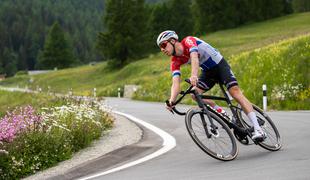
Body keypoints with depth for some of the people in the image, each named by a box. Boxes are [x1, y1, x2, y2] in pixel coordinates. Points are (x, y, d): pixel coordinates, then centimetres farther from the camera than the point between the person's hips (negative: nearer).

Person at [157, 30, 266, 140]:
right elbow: (176, 83, -19)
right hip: (208, 72, 6)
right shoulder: (175, 62, -9)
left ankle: (257, 129, -29)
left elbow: (194, 57, -43)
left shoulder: (188, 41, -24)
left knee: (235, 91, -22)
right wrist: (171, 101, -38)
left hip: (220, 65, -6)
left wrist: (194, 75, -62)